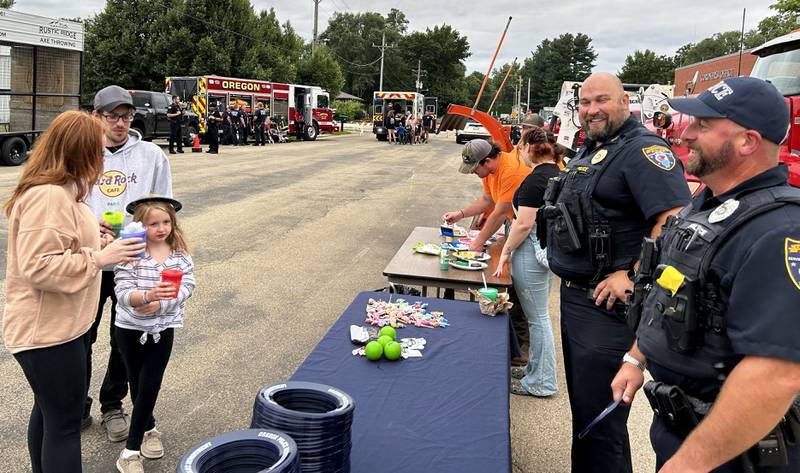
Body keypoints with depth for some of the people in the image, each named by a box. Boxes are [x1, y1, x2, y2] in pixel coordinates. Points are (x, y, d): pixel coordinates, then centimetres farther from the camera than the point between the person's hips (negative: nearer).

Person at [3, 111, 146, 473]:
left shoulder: (60, 191, 10)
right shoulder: (49, 196, -24)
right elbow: (38, 267, -29)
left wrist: (96, 241, 11)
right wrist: (99, 257, -25)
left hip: (61, 324, 11)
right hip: (47, 332, -11)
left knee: (49, 412, 24)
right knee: (65, 423, 0)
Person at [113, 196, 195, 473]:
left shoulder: (181, 255, -5)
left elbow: (185, 289, -13)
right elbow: (124, 293, -21)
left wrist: (159, 304, -25)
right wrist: (148, 295, -40)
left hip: (162, 330, 1)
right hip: (130, 329, 0)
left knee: (149, 386, 1)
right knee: (137, 385, 15)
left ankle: (131, 450, 12)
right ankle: (149, 429, 39)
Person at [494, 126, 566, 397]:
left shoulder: (535, 180, -19)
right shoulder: (557, 173, 10)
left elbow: (524, 224, -21)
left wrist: (506, 252, -11)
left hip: (531, 252, -10)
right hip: (551, 249, 10)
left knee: (537, 318, 1)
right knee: (539, 314, 19)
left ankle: (541, 382, 13)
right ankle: (536, 369, 33)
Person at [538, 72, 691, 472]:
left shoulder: (643, 150, -15)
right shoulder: (590, 150, 15)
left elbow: (675, 220, -27)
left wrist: (633, 277, -25)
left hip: (605, 304, -10)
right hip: (574, 295, 10)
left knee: (598, 419, 0)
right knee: (582, 405, 22)